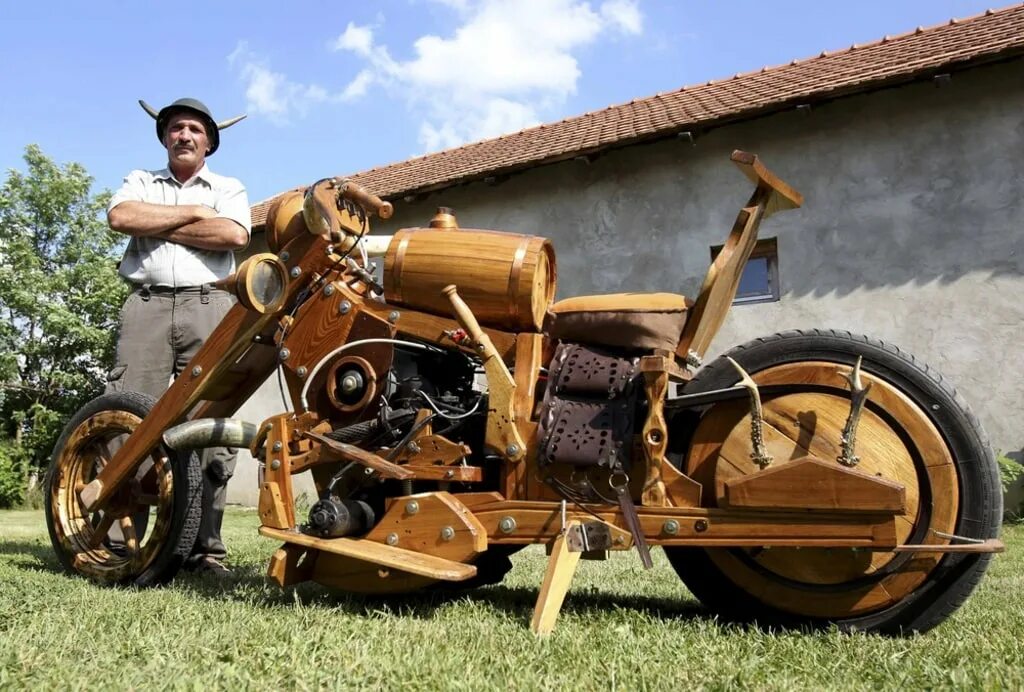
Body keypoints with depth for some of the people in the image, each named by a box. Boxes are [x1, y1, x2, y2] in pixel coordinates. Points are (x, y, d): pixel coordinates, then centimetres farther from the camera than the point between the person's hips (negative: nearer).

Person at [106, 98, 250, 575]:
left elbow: (235, 235, -2)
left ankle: (205, 547, -7)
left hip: (209, 307, -1)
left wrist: (159, 226, 2)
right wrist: (191, 213, 3)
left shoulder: (229, 189, 21)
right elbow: (120, 217, 1)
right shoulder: (140, 181, 25)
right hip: (147, 304, 1)